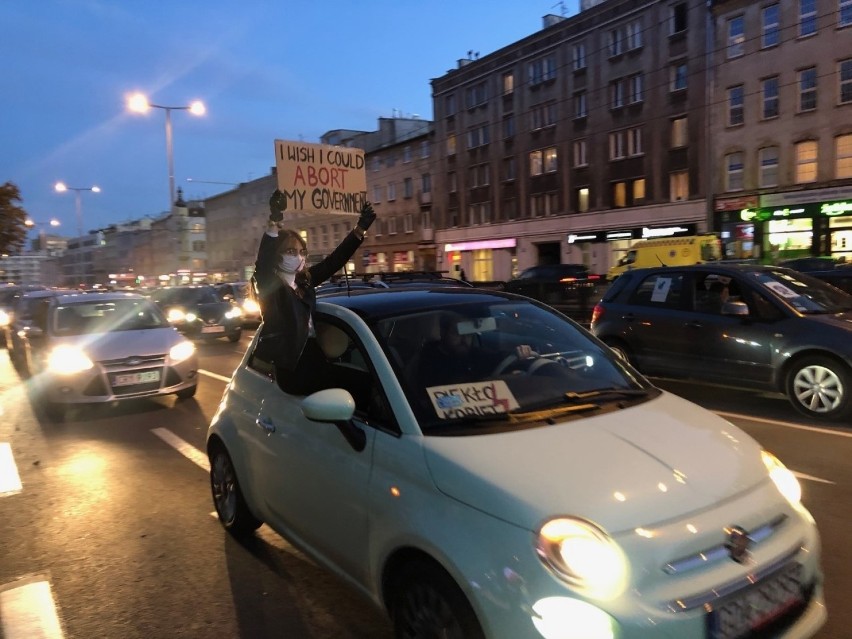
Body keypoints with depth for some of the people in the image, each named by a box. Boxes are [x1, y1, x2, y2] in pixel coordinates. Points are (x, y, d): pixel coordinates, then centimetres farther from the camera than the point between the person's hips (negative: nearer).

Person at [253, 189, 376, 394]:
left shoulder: (305, 279, 11)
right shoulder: (269, 284, -6)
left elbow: (334, 261, 14)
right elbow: (264, 258, -26)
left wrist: (361, 228, 10)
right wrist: (274, 222, -40)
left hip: (311, 354, 7)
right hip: (288, 359, -6)